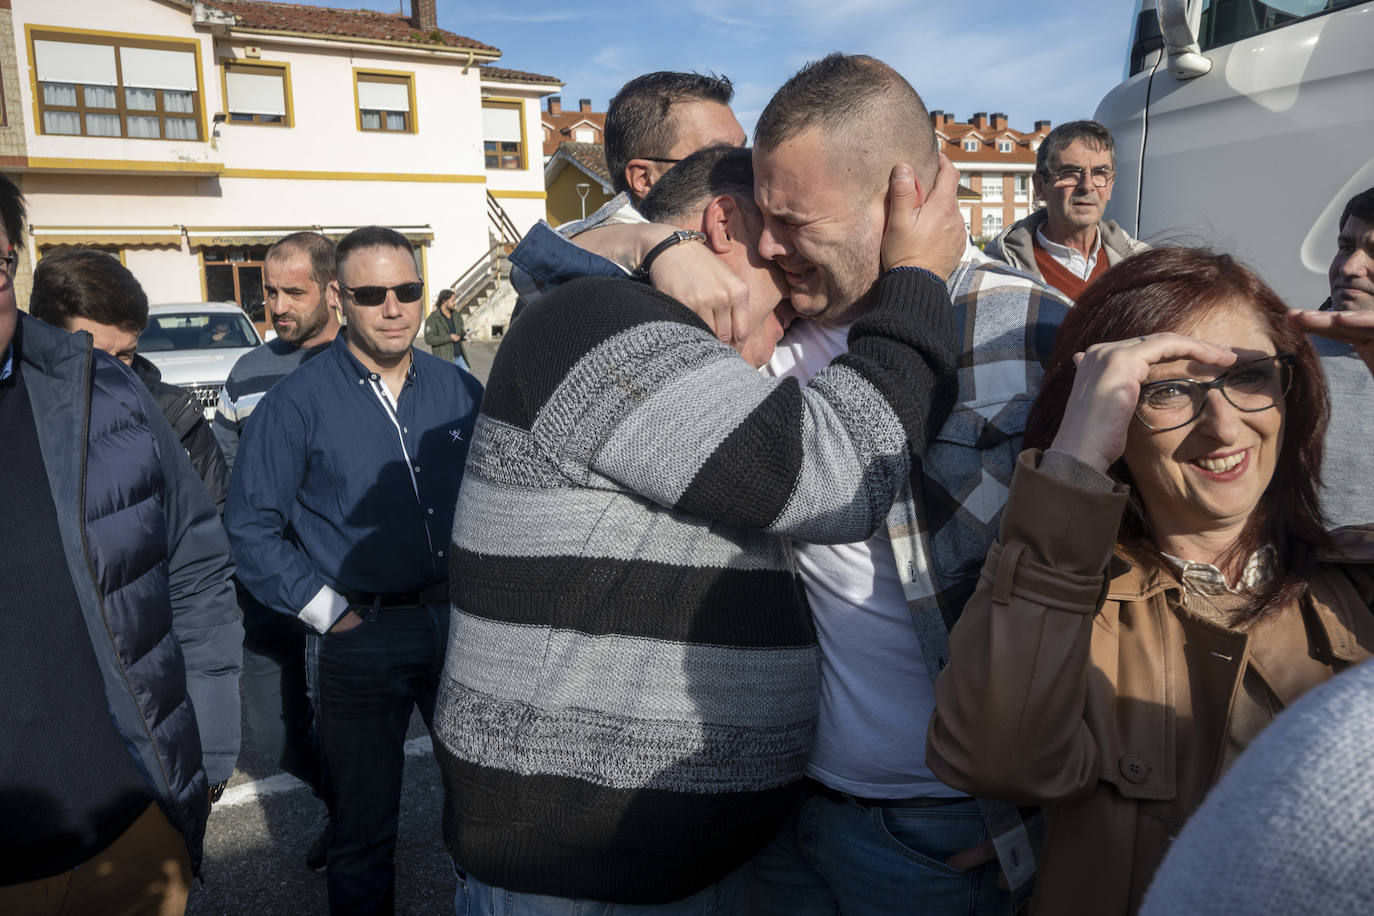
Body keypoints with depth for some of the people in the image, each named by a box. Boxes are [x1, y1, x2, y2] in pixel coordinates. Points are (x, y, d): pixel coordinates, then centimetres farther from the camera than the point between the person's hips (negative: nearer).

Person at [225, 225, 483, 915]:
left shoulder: (460, 389, 2)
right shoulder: (297, 402, -8)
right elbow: (251, 526, -7)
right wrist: (331, 613, -10)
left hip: (459, 621, 4)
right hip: (360, 637, -3)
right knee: (363, 817, 12)